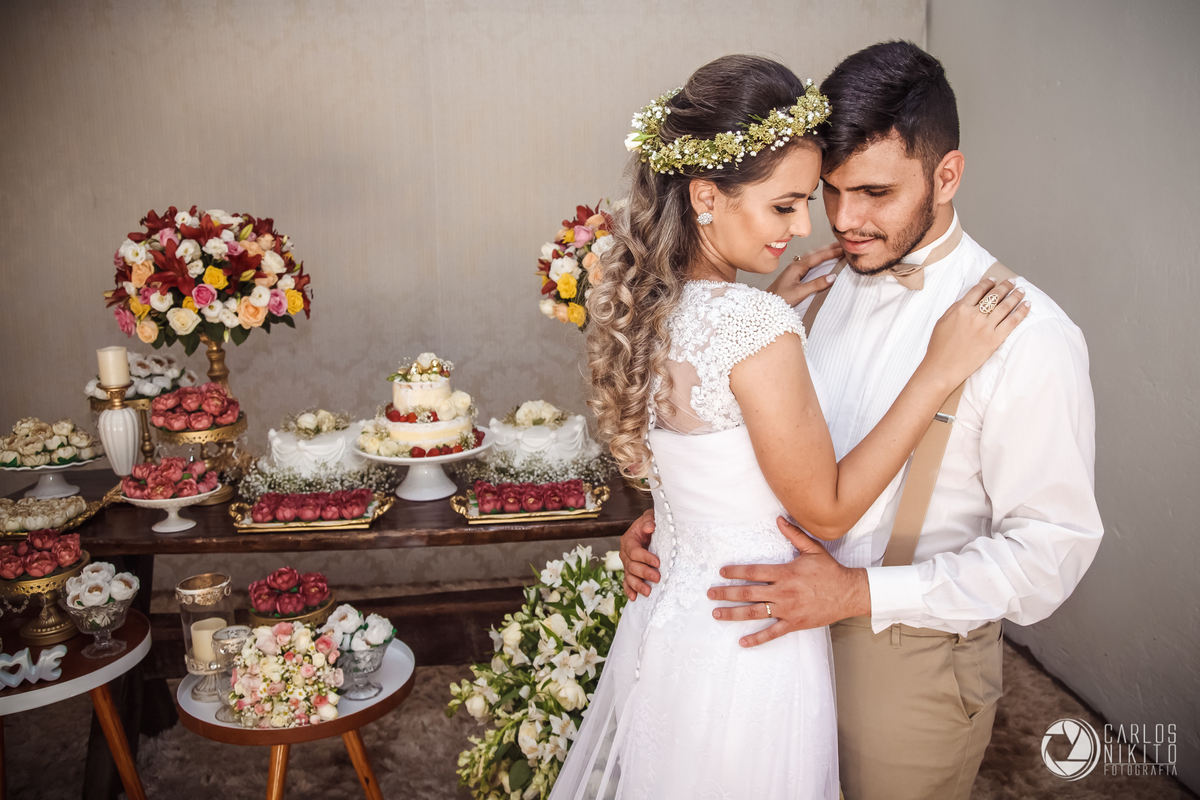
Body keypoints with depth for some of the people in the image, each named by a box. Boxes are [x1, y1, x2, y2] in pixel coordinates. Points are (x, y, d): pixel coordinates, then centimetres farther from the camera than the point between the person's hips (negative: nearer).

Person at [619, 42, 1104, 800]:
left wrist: (861, 592, -25)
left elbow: (1051, 547, -18)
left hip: (910, 663, -5)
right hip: (791, 627, 5)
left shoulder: (1028, 336, -20)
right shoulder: (821, 288, -1)